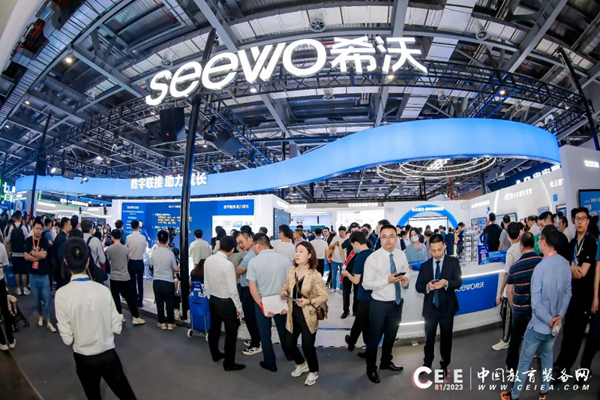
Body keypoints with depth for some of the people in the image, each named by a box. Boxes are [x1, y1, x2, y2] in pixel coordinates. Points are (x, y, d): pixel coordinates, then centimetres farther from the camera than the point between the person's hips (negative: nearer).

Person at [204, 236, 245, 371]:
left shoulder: (208, 260, -5)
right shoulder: (228, 264, -26)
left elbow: (206, 283, 4)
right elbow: (232, 289, -21)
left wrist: (210, 297, 19)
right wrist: (239, 307, -10)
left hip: (213, 300, 7)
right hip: (226, 302, -7)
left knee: (214, 328, 23)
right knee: (231, 332, 8)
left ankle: (215, 354, 43)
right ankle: (229, 363, 19)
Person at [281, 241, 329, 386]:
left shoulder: (315, 275, -16)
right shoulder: (291, 271, -1)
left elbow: (324, 296, -13)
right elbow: (286, 288, 14)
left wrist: (309, 301, -26)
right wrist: (284, 291, -8)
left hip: (308, 316, -5)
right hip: (293, 315, 5)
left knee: (307, 346, 3)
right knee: (290, 343, 12)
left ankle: (313, 372, 32)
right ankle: (301, 364, 43)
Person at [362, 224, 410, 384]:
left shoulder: (401, 255, -4)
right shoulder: (373, 258, -20)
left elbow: (405, 272, 10)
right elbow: (366, 284, -19)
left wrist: (405, 279, -14)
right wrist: (387, 281, -29)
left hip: (397, 302, 5)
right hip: (380, 304, -5)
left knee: (391, 336, 25)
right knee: (374, 338, 11)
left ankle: (386, 362, 50)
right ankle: (371, 368, 35)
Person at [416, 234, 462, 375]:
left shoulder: (453, 262, -3)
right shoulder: (425, 265, 2)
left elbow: (458, 282, -11)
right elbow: (418, 286, 0)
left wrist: (446, 283, -31)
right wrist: (427, 286, -22)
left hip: (447, 307, -1)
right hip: (430, 307, 1)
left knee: (446, 337, 14)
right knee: (429, 338, 13)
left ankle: (444, 365, 34)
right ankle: (427, 364, 31)